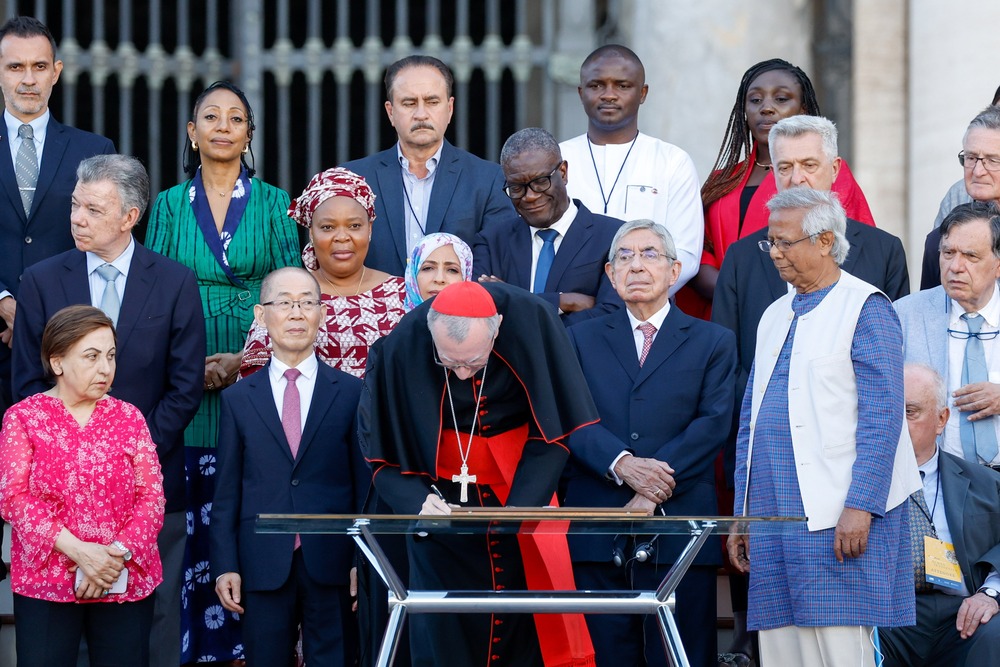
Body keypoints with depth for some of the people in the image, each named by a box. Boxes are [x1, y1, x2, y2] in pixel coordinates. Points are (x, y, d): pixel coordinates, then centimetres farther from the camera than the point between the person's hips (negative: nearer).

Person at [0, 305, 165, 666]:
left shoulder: (129, 418, 8)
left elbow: (152, 497, 2)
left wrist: (118, 553, -15)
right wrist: (78, 551, -17)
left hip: (126, 580, 2)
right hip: (46, 583, -2)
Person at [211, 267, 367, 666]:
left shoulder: (351, 393, 5)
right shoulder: (238, 399, 9)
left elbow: (365, 484, 4)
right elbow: (226, 492, 8)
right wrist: (225, 566, 1)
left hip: (332, 564, -1)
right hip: (264, 568, 1)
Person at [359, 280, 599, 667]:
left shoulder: (532, 322, -20)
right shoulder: (401, 347, -20)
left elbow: (555, 429, -11)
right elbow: (381, 448, -8)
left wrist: (521, 505, -22)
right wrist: (417, 500, -25)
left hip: (525, 486, 1)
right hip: (444, 499, 0)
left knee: (527, 623, 3)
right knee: (443, 630, -4)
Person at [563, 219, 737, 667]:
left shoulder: (713, 343, 11)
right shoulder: (582, 339, 15)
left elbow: (713, 424, -2)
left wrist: (653, 493, -13)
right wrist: (621, 463, -16)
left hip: (678, 532, -1)